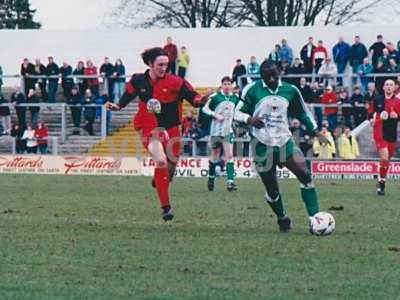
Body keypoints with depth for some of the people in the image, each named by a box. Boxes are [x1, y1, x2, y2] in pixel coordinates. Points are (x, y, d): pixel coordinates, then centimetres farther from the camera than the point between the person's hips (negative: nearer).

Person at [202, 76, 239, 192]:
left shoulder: (235, 98, 5)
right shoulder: (215, 97, -7)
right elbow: (205, 108, -5)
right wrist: (216, 115, -16)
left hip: (228, 130, 2)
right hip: (216, 130, -2)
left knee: (229, 155, -11)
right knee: (215, 156, 10)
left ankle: (230, 181, -17)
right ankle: (211, 177, 31)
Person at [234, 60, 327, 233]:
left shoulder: (290, 91, 5)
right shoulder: (252, 90, -4)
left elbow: (303, 114, 18)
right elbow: (237, 113, 0)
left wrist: (317, 133, 10)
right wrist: (249, 119, -21)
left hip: (284, 142, 2)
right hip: (262, 145, -2)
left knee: (305, 175, -17)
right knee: (272, 190, 0)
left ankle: (314, 218, -17)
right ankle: (283, 220, 25)